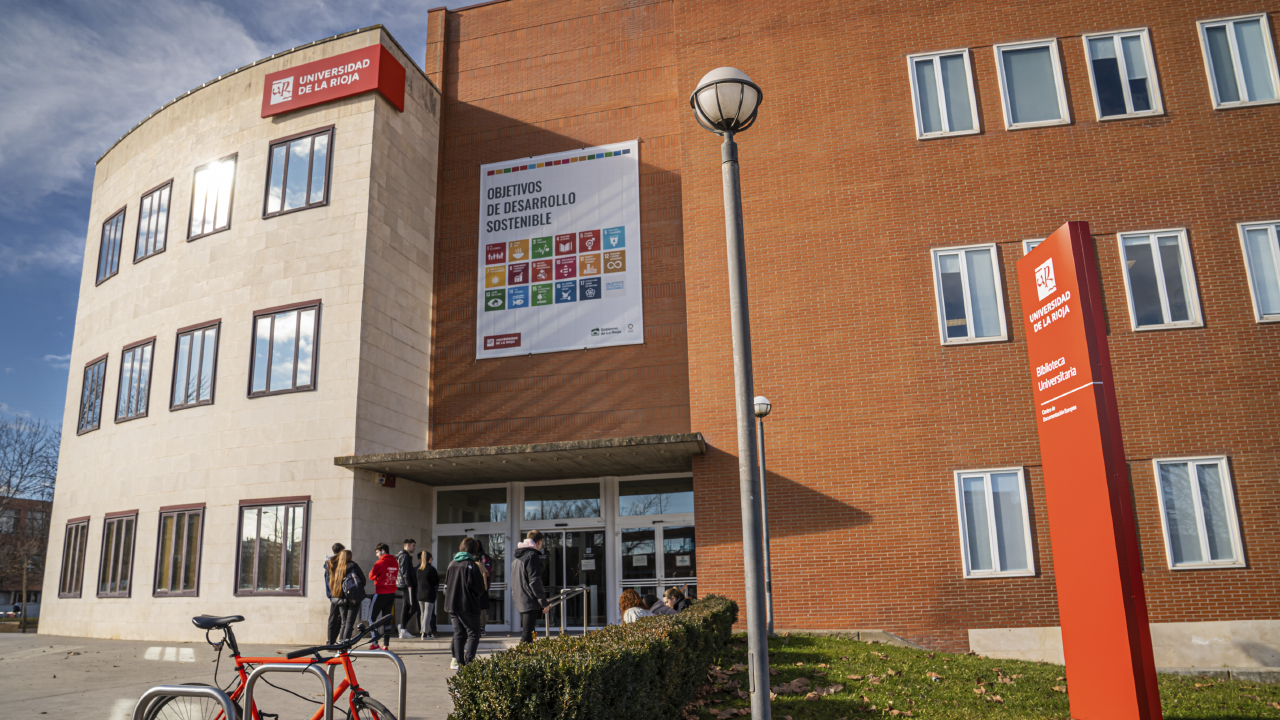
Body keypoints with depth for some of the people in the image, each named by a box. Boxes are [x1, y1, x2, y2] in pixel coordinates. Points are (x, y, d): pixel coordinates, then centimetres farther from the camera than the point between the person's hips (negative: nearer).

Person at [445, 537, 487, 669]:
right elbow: (478, 588, -14)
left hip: (452, 605, 7)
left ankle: (458, 661, 13)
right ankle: (468, 662, -9)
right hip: (468, 606, -7)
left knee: (459, 634, 15)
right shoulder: (471, 565, -13)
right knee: (473, 634, 0)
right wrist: (484, 592, 5)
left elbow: (446, 585, 16)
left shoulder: (452, 564, 9)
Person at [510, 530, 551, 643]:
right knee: (527, 635, -9)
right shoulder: (532, 556, -12)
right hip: (530, 602, -9)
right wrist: (544, 603, -14)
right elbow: (535, 582, -17)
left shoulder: (517, 557, 16)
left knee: (525, 633, 16)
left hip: (519, 602, 9)